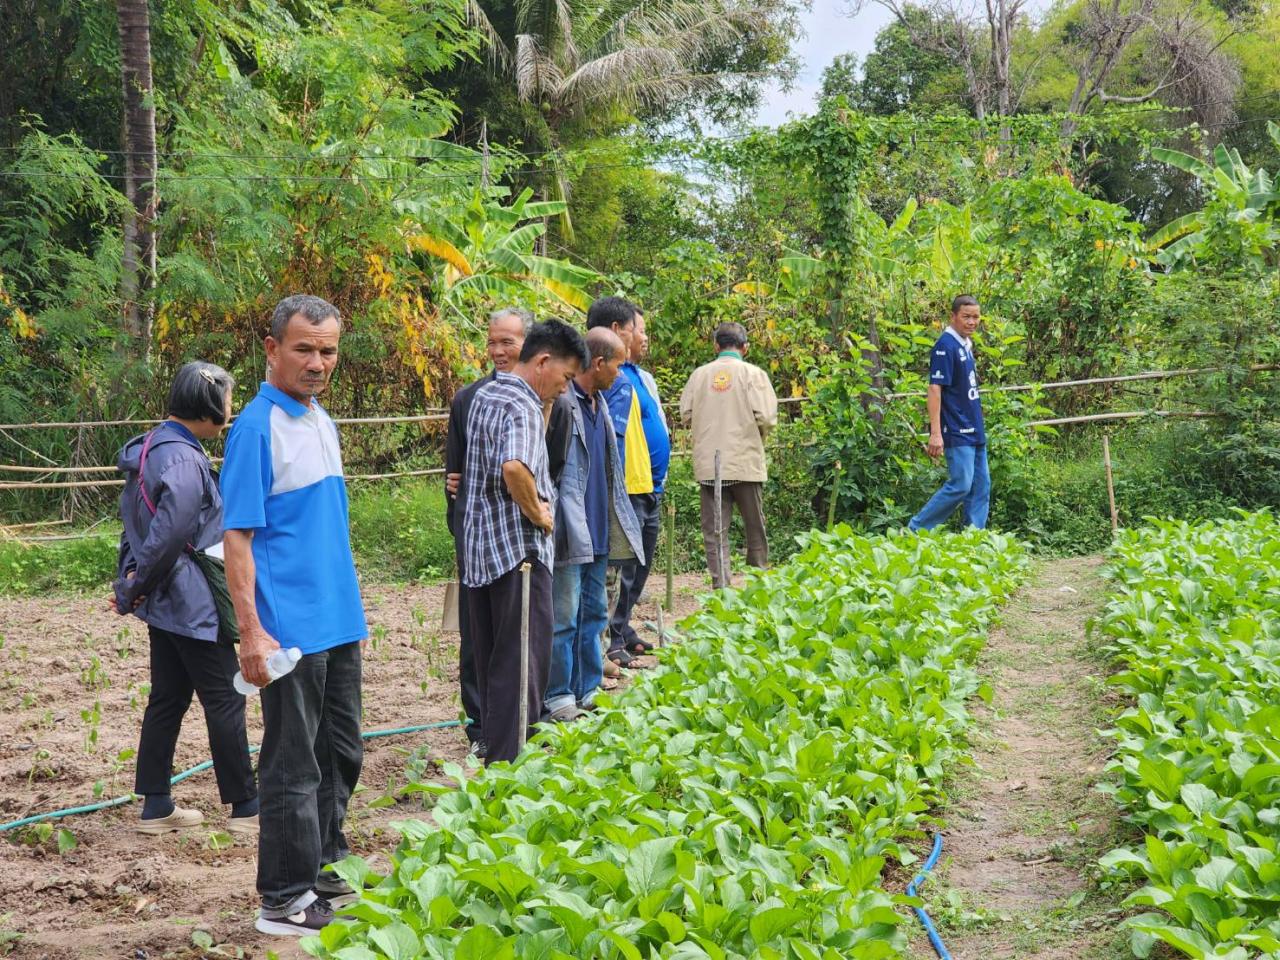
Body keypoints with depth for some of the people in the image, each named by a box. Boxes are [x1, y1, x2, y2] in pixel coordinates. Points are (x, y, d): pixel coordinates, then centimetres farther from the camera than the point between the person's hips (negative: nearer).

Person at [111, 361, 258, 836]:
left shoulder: (149, 449, 12)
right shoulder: (183, 461, -21)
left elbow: (133, 522, 18)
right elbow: (168, 535, -24)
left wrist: (131, 582, 14)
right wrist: (134, 591, -11)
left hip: (164, 604, 10)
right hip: (193, 606, -10)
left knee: (167, 699, 13)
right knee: (224, 701, -1)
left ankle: (156, 806, 19)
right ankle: (245, 807, 7)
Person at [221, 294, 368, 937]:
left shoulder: (322, 423, 11)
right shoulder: (257, 427, -13)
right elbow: (237, 535, -16)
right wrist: (251, 631, -21)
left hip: (339, 622, 8)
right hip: (292, 629, -8)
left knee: (341, 755, 17)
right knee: (293, 766, 1)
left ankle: (326, 871, 32)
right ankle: (285, 901, 11)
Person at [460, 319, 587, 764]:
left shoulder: (484, 397, 15)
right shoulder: (522, 407, -16)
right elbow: (514, 468, -35)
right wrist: (539, 513, -18)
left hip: (479, 549, 9)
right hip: (520, 549, -9)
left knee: (491, 661, 16)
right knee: (522, 664, -4)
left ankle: (492, 753, 24)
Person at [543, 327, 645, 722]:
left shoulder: (599, 404, 14)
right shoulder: (562, 403, -16)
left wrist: (619, 524, 22)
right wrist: (551, 520, -17)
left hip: (598, 531, 10)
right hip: (569, 533, -9)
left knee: (594, 612, 15)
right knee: (564, 618, -4)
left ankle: (588, 690, 24)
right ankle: (559, 700, 3)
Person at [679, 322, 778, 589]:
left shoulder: (700, 374, 3)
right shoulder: (753, 374, -5)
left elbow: (686, 414, 2)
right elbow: (766, 417, -12)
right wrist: (759, 434, 10)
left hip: (707, 464, 2)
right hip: (745, 463, -2)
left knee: (714, 529, 3)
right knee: (755, 525, 12)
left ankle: (720, 583, -4)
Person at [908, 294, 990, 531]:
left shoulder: (966, 345, 13)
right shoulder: (946, 346, -13)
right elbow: (935, 389, -19)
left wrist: (977, 426, 20)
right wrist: (936, 433, -24)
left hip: (974, 431, 9)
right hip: (957, 432, -9)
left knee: (981, 487, 8)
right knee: (960, 486, -12)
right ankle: (915, 530, -3)